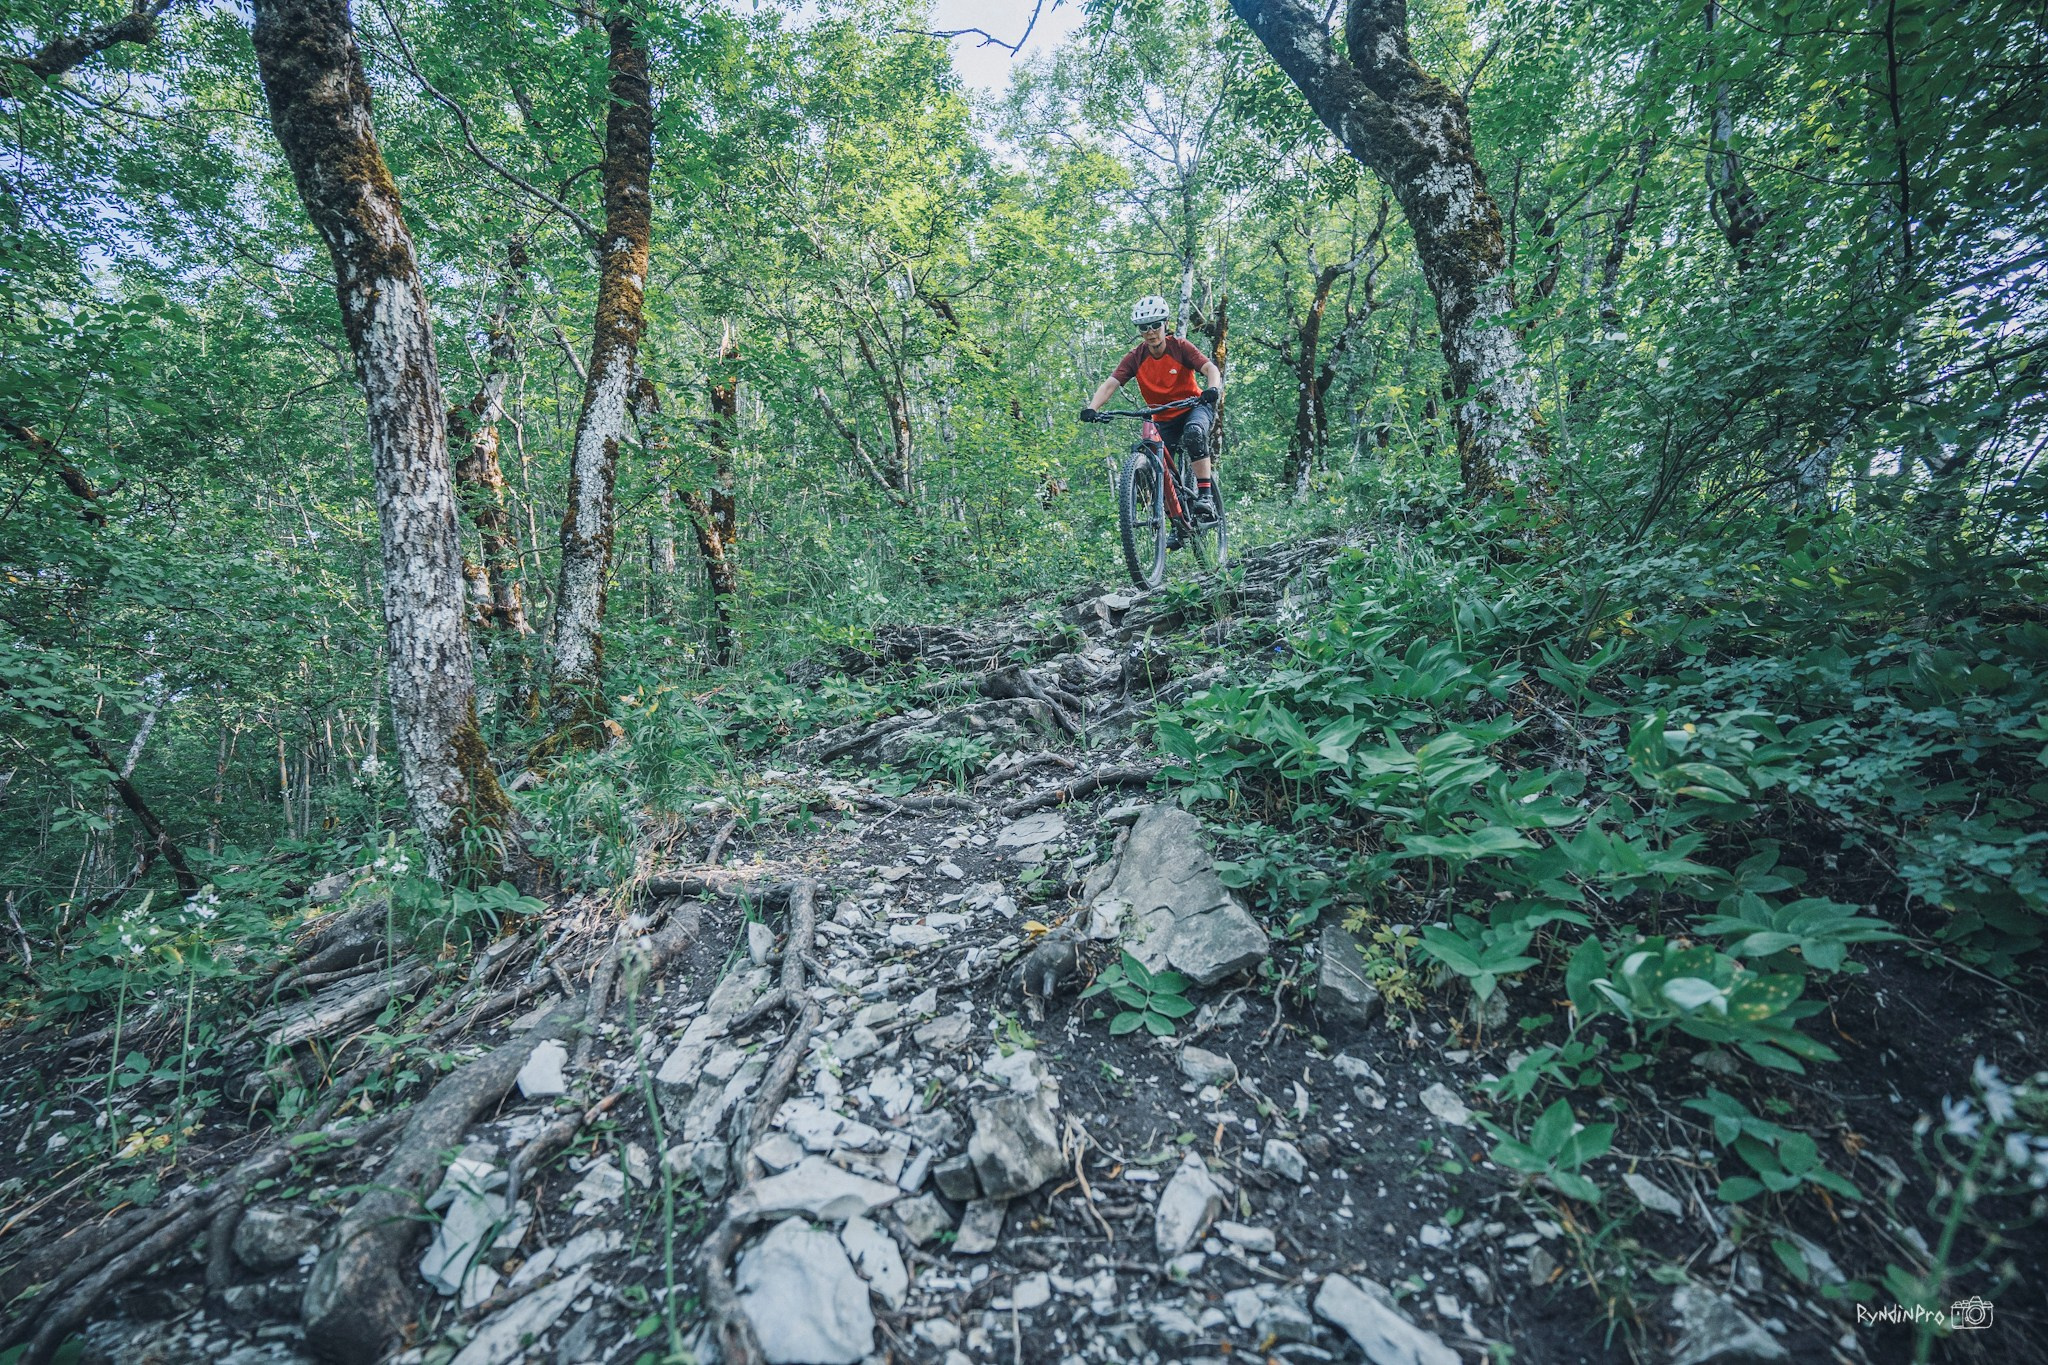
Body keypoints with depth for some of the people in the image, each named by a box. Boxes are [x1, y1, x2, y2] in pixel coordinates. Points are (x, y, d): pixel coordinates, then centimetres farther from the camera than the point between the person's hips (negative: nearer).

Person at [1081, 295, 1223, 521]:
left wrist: (1214, 388, -46)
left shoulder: (1179, 347, -13)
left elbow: (1210, 368, -24)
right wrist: (1091, 408, -39)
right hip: (1164, 419, 3)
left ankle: (1206, 495, -33)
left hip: (1194, 407, -3)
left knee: (1194, 432, -37)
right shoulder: (1136, 357, -10)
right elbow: (1110, 384, -21)